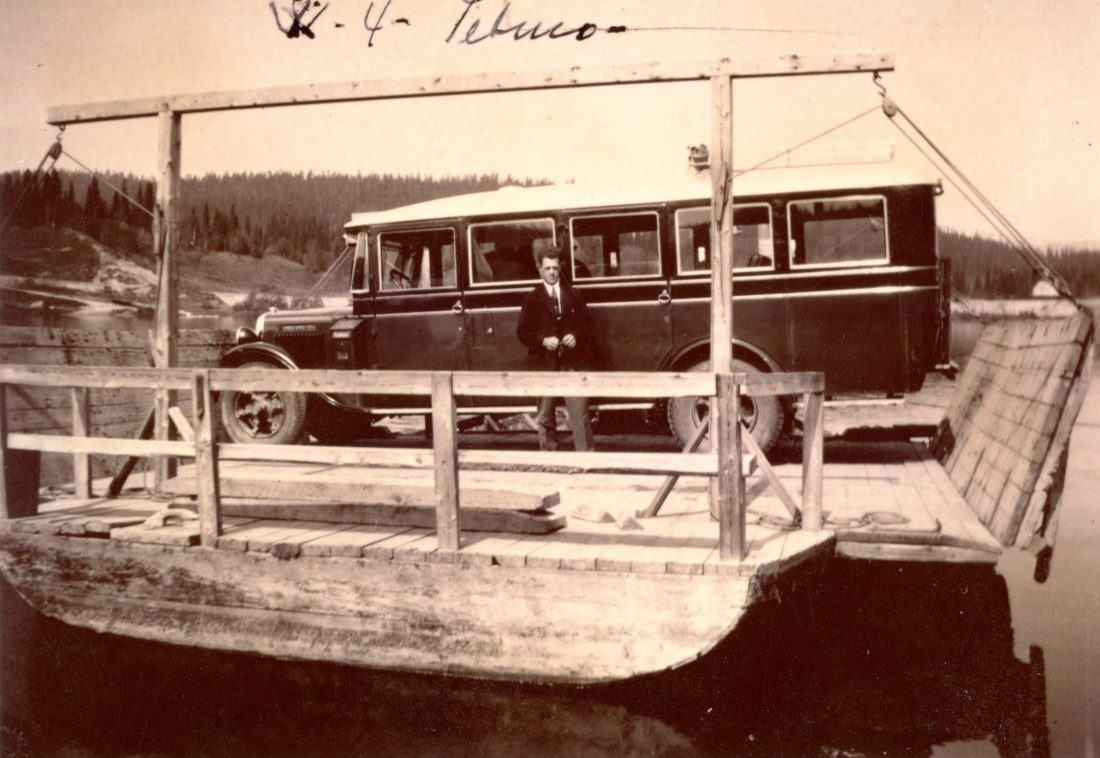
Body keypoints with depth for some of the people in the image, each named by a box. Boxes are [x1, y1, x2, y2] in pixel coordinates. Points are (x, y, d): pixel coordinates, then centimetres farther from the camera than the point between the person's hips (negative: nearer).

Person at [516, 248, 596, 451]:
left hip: (573, 363, 0)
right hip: (545, 365, 0)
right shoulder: (532, 299, 7)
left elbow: (587, 324, 12)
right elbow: (522, 332, 3)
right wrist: (543, 341, -13)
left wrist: (577, 337, -8)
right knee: (545, 417, 5)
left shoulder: (572, 295, 12)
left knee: (579, 415, -5)